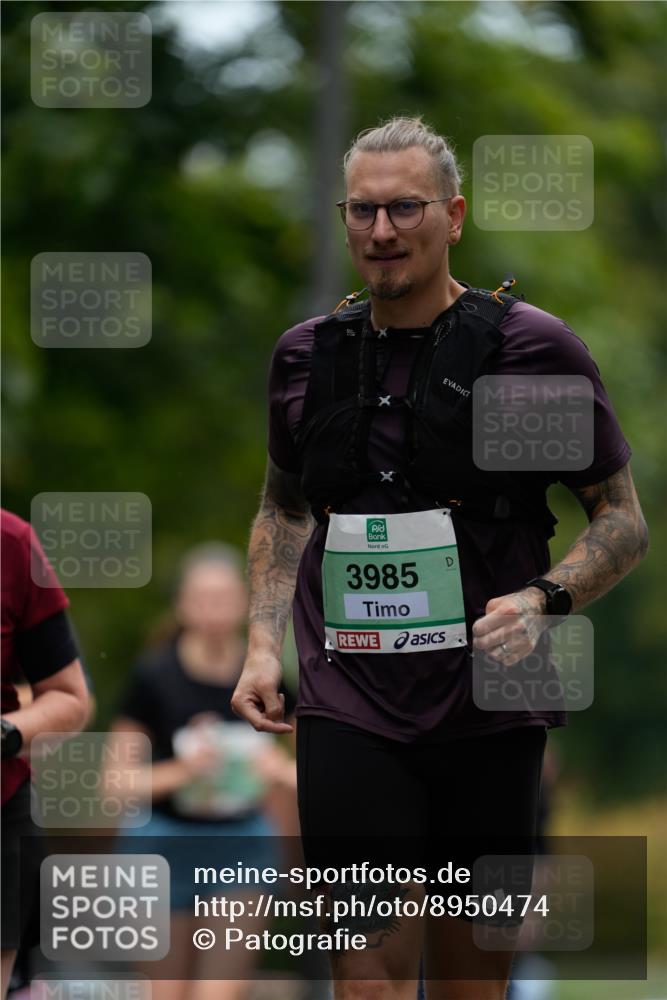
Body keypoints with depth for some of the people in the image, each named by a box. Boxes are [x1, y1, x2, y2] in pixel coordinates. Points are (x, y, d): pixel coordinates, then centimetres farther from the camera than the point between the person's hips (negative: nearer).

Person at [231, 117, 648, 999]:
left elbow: (624, 521, 2)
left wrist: (541, 602, -16)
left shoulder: (533, 347, -2)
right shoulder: (308, 356, 9)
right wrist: (263, 645, 10)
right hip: (352, 713, 1)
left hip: (491, 715, -1)